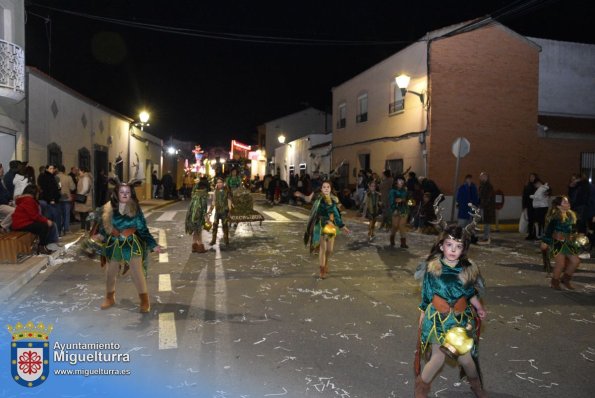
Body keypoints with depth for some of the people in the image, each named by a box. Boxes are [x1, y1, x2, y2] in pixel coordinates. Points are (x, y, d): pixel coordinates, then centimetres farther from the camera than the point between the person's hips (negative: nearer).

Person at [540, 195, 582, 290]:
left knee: (576, 261, 2)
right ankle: (554, 282, 14)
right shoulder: (555, 217, -14)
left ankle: (565, 279, 22)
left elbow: (573, 230, 19)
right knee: (561, 264, -6)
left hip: (568, 243, 7)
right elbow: (548, 230, -14)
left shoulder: (571, 215, 9)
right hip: (557, 243, -7)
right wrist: (545, 242, -15)